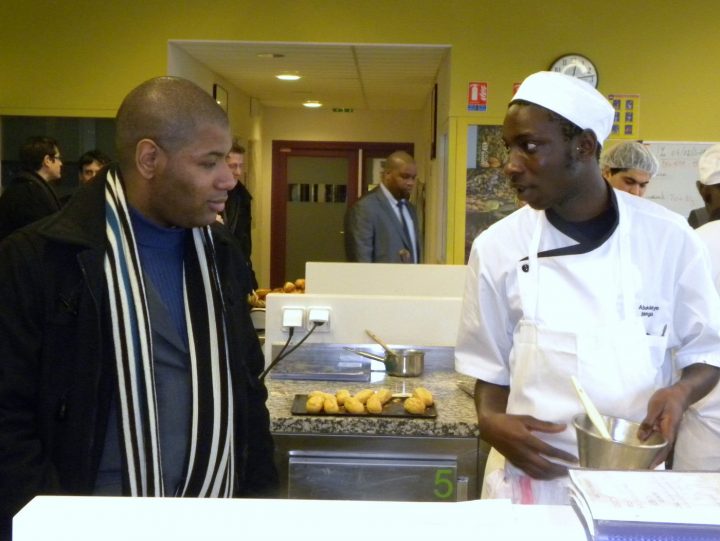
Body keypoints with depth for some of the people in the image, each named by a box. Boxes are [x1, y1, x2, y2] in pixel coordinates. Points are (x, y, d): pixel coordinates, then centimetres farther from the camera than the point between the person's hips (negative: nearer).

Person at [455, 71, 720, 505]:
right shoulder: (497, 246, -6)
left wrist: (682, 391, -17)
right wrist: (491, 420, -15)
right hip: (531, 478, 0)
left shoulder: (668, 237, -7)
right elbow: (490, 367, 4)